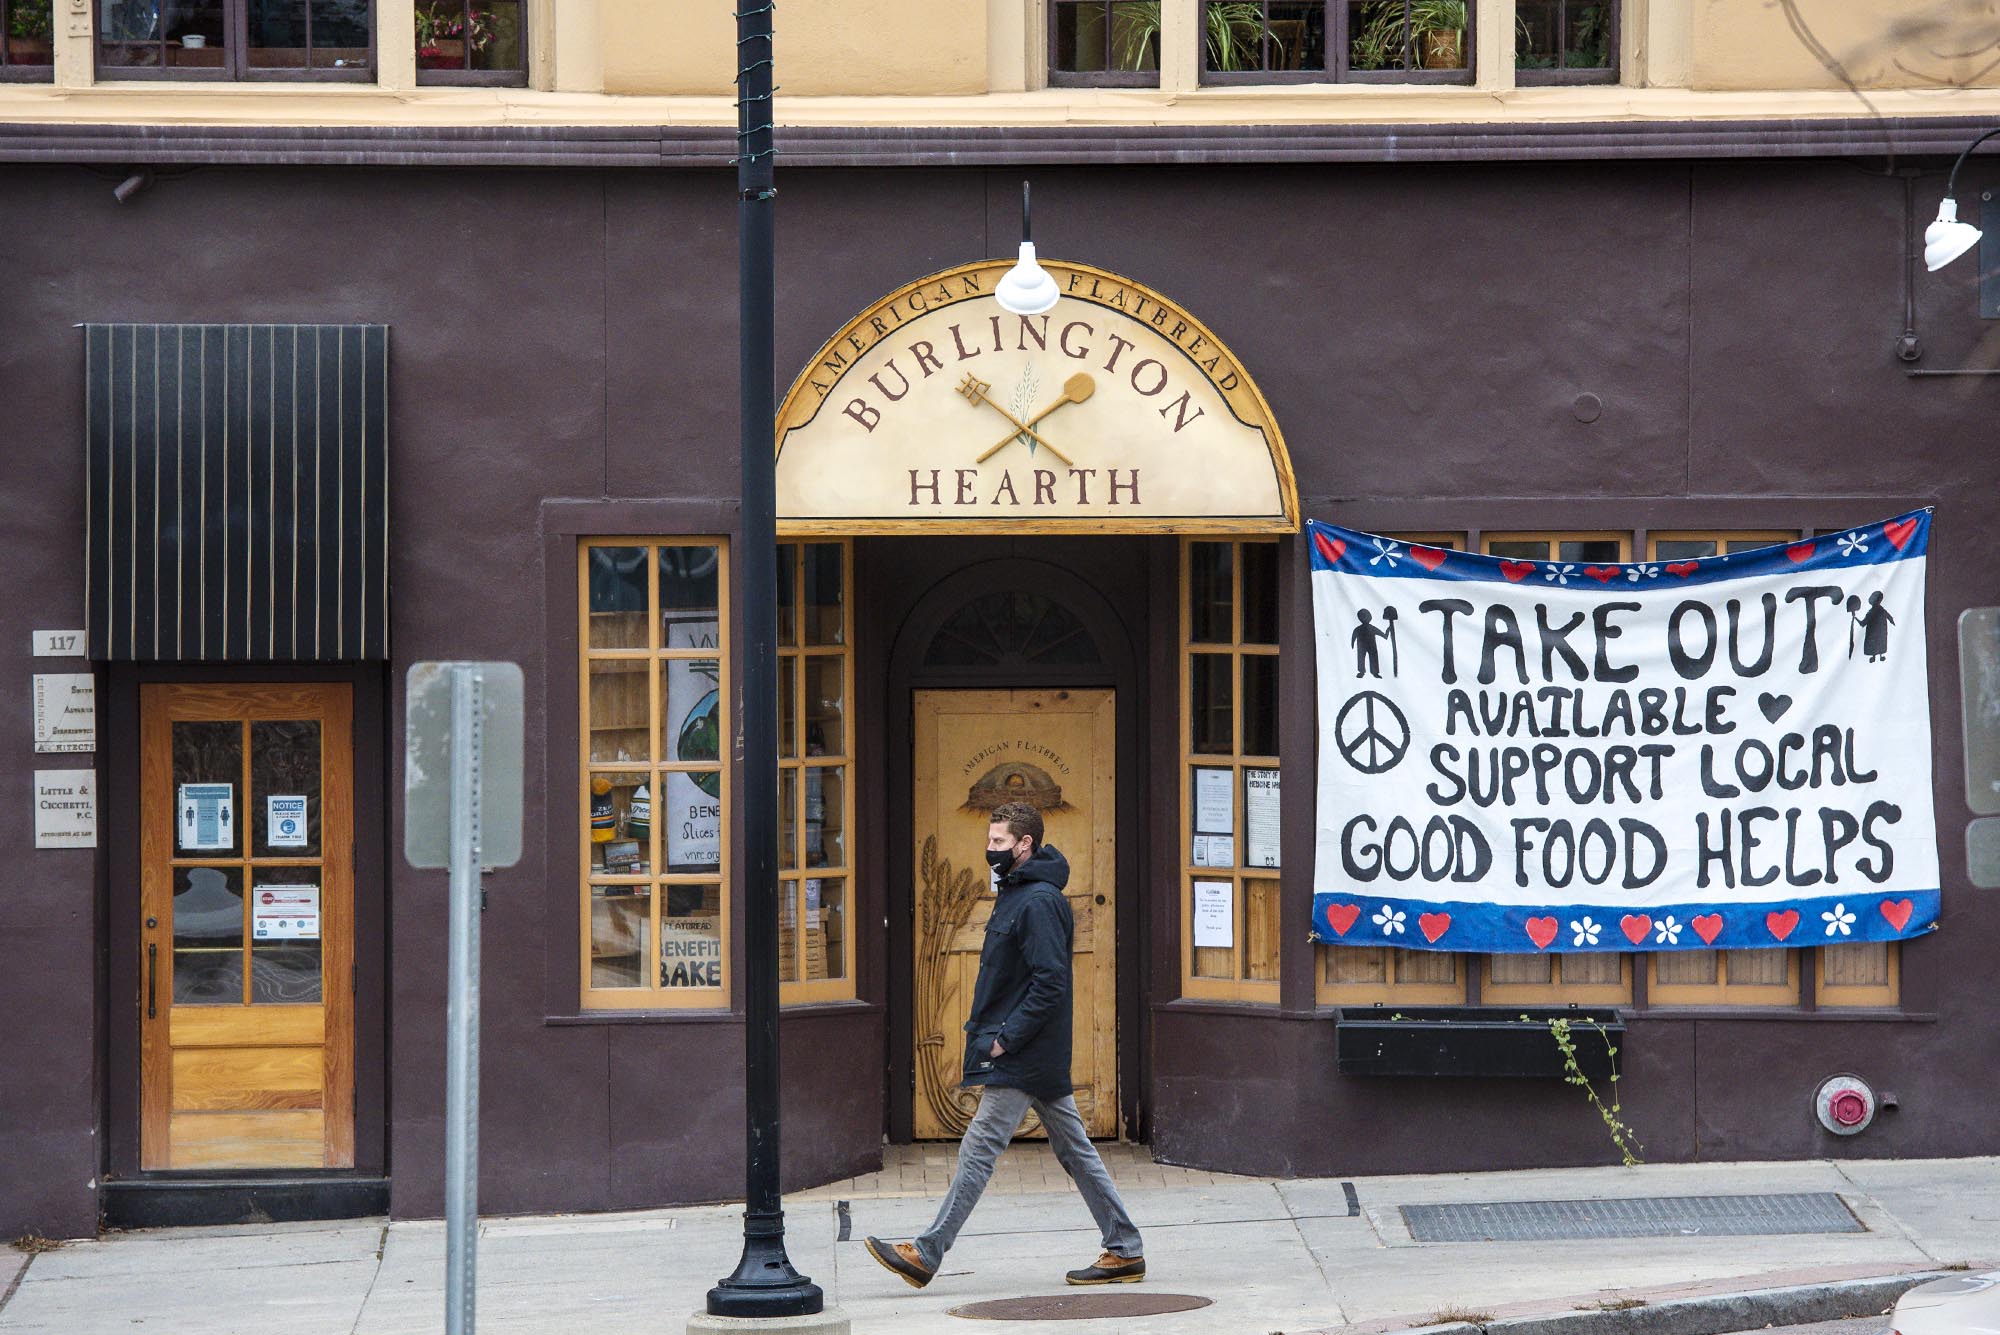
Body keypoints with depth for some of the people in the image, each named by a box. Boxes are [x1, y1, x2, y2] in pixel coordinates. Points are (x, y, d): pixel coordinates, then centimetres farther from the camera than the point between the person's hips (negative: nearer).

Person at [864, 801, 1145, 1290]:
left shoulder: (1039, 901, -16)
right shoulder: (1017, 894, 15)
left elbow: (1050, 983, -22)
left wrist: (1006, 1038, -21)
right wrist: (988, 1027, 14)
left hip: (1021, 1056, -10)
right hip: (1042, 1057, 10)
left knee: (978, 1150, -8)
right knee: (1074, 1148, 11)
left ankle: (927, 1254, -6)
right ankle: (1125, 1250, 13)